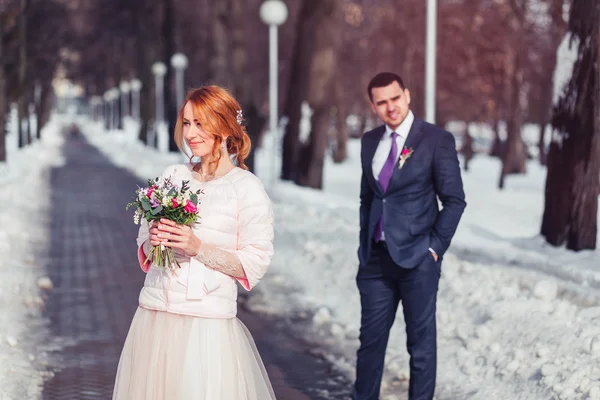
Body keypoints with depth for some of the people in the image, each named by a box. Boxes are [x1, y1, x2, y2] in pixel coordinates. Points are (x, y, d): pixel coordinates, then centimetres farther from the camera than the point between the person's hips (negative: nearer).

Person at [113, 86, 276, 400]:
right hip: (153, 316, 4)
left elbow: (254, 266, -8)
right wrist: (153, 241, -6)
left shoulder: (246, 188, -4)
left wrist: (198, 248, -18)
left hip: (207, 324, -4)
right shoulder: (172, 176, 9)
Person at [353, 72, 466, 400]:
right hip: (376, 259, 5)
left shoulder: (436, 140, -7)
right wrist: (365, 243, 11)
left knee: (421, 342, 5)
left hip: (417, 259, -5)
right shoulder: (370, 141, 10)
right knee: (371, 338, 11)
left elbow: (454, 200, -6)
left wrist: (435, 247, -10)